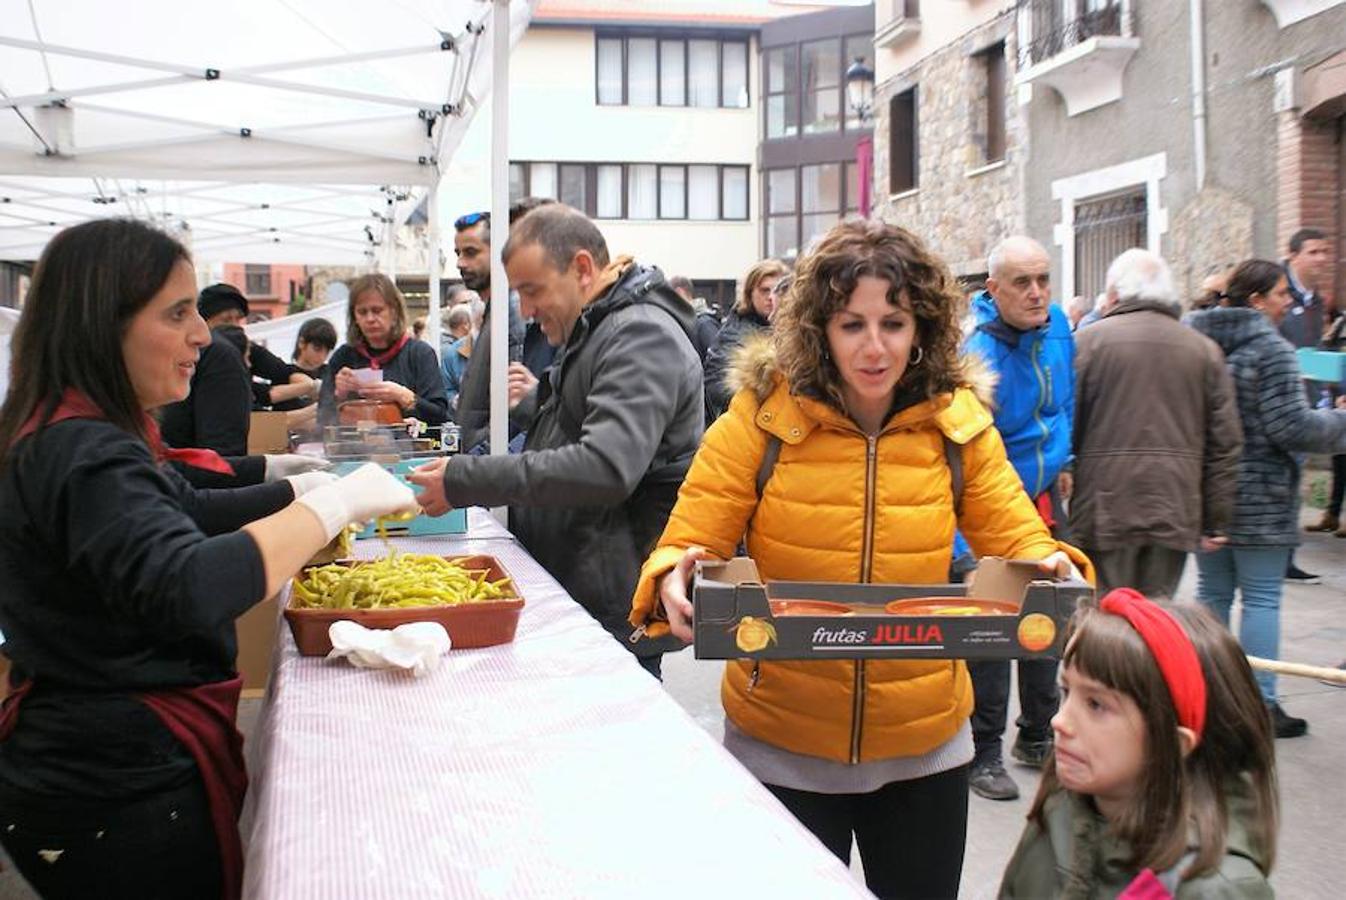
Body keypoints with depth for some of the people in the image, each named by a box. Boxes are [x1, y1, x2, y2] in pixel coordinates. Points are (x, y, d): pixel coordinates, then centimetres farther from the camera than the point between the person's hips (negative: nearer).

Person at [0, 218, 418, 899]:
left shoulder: (75, 435, 10)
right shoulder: (82, 454, -24)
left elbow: (186, 515, 22)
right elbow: (186, 590, -38)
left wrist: (295, 491, 8)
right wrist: (335, 503, -29)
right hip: (117, 793, -10)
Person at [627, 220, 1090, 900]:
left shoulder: (958, 422, -6)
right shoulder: (759, 416, -13)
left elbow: (1015, 537, -3)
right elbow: (686, 546, -12)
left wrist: (1051, 570, -25)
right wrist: (675, 584, -34)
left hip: (925, 744, 3)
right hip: (781, 744, -2)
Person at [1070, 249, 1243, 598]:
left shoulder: (1087, 341, -3)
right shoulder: (1205, 350, 7)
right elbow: (1226, 443, 6)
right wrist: (1216, 521, 12)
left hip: (1105, 509, -3)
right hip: (1176, 514, 3)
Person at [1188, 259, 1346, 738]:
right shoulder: (1270, 348, -15)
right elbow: (1291, 427, -17)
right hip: (1260, 500, -7)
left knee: (1212, 593, 13)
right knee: (1262, 598, 1)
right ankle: (1260, 704, 5)